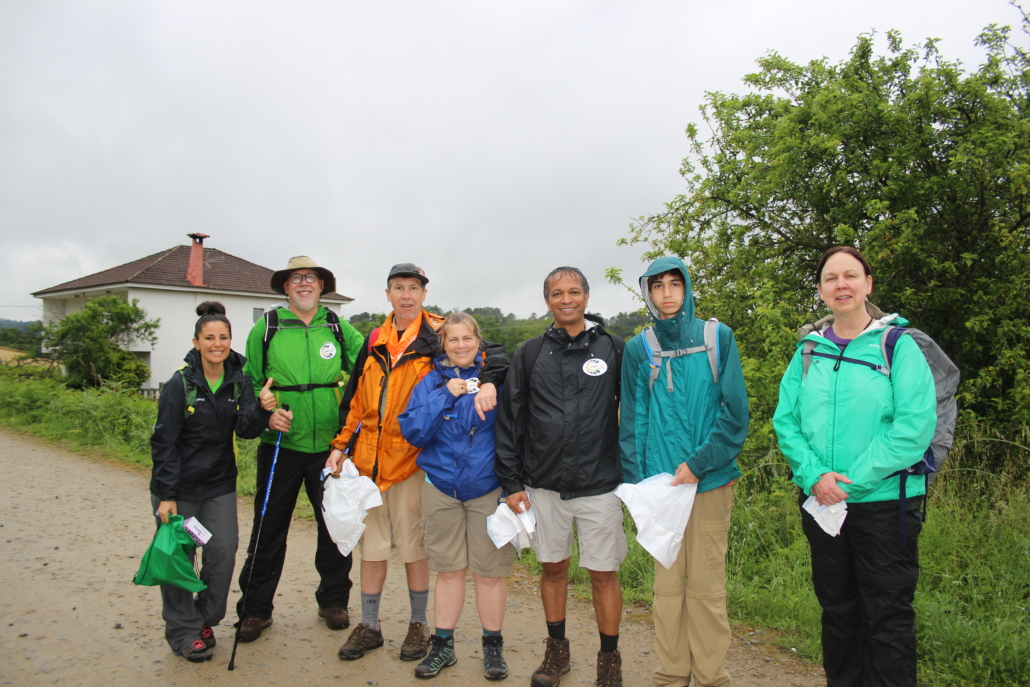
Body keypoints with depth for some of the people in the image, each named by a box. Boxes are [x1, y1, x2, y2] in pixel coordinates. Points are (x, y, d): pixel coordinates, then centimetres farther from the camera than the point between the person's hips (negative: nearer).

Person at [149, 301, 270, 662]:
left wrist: (262, 410, -33)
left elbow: (245, 429, -12)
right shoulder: (180, 383, -13)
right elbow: (164, 442, -11)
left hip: (220, 485, 3)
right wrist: (166, 495, -13)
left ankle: (205, 620, 26)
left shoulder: (239, 381, -2)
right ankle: (183, 632, 23)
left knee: (224, 552, 3)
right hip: (180, 486, -3)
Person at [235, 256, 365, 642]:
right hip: (280, 444, -1)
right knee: (269, 528, 8)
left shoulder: (339, 329, 5)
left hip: (330, 446, 1)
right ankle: (256, 609, 25)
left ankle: (333, 600, 29)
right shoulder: (265, 329, 3)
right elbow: (248, 382, 7)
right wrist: (265, 412, -8)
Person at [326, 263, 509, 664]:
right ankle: (368, 626, 28)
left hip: (412, 458, -4)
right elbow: (356, 401, 15)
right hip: (368, 458, 5)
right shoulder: (374, 342, 11)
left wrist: (488, 383, -31)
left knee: (413, 544, 7)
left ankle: (418, 625, 26)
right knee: (371, 544, 13)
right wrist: (341, 445, 11)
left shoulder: (438, 336, -4)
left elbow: (494, 355, -11)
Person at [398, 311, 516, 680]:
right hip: (441, 487, 2)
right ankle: (442, 645, 28)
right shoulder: (431, 382, 4)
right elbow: (413, 432, -7)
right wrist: (445, 395, -13)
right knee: (449, 569, 11)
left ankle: (493, 646, 25)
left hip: (487, 488, -1)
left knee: (490, 572, 6)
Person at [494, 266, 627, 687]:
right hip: (544, 486, 2)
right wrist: (511, 482, 2)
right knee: (553, 568, 14)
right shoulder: (530, 354, 4)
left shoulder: (613, 350, 0)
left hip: (599, 485, -2)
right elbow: (509, 421, 5)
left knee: (603, 573, 6)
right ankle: (556, 650, 34)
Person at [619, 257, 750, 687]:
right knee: (667, 582, 10)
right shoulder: (638, 349, 5)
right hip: (659, 482, 1)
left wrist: (699, 464, -11)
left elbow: (735, 412, -3)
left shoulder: (718, 337, 1)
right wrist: (635, 481, -1)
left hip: (710, 480, -1)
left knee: (706, 584, 5)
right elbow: (632, 421, 5)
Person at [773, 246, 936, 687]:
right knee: (837, 608, 16)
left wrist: (853, 481, -17)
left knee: (887, 614, 5)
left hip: (884, 501, -4)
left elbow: (916, 424, -14)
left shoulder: (898, 345, -4)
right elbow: (785, 420, 3)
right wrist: (814, 475, -13)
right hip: (820, 502, 4)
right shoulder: (808, 351, 7)